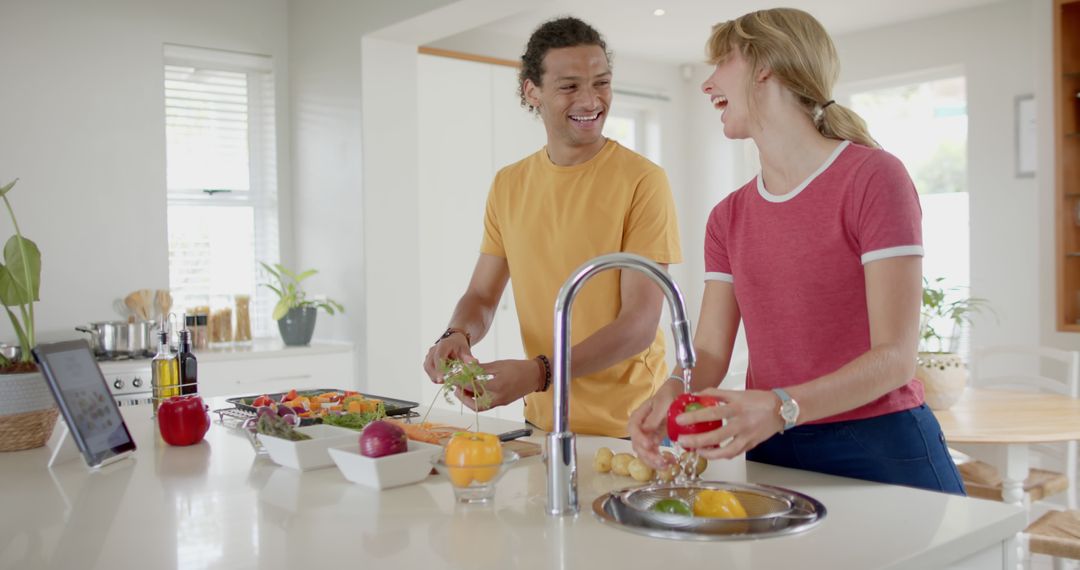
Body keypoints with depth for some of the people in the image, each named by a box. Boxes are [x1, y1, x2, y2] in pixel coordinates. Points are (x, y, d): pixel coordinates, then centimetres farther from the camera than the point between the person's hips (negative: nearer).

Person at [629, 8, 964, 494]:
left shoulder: (873, 177, -10)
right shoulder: (727, 218, 8)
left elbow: (895, 357, -17)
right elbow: (709, 353, 1)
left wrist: (781, 408, -32)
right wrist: (674, 392, -22)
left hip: (880, 451, -5)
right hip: (771, 454, 5)